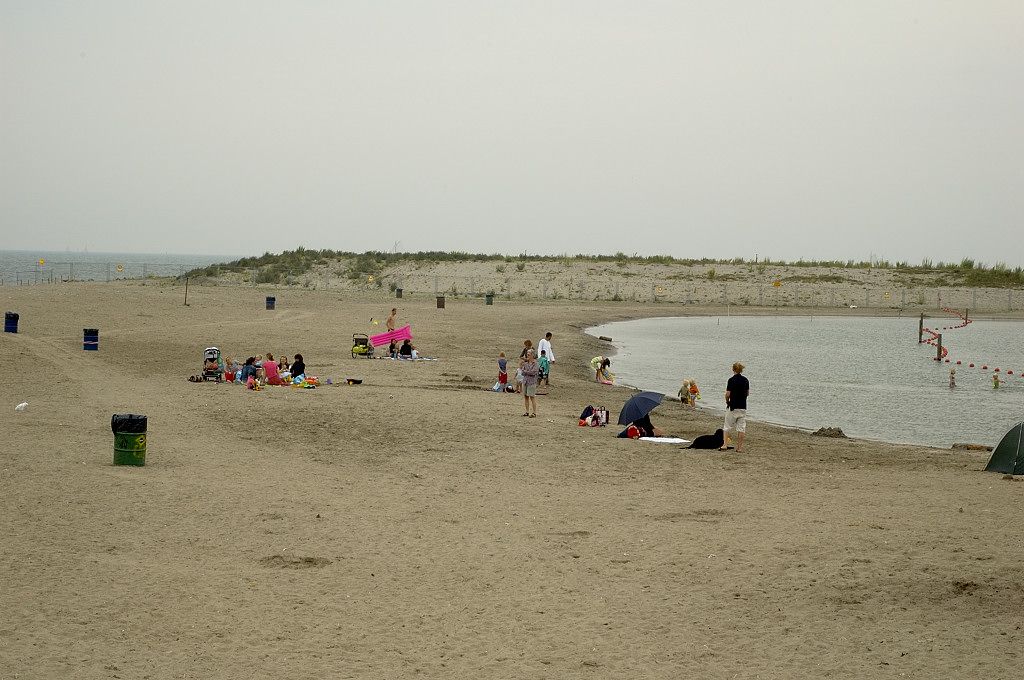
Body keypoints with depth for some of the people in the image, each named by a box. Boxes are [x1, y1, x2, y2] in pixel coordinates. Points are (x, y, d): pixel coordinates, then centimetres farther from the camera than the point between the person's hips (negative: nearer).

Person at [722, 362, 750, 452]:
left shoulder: (731, 380, -12)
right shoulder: (745, 380, 3)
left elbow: (728, 394, -12)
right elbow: (747, 393, 13)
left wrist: (727, 401, 6)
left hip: (733, 406, -4)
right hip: (743, 407, 4)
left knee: (728, 427, 6)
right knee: (741, 427, 5)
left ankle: (725, 445, 0)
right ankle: (739, 448, 4)